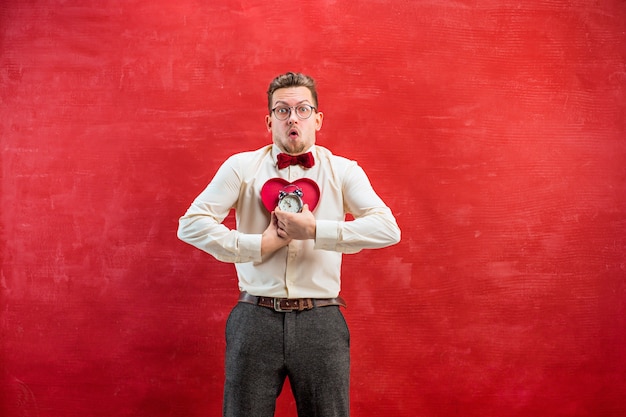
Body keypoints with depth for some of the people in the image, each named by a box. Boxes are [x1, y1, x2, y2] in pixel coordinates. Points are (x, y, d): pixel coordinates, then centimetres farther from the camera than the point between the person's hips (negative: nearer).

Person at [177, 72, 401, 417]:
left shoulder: (343, 171, 5)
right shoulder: (242, 167, 5)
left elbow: (388, 229, -9)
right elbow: (191, 224, -3)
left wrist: (314, 230, -17)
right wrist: (260, 244, -9)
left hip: (320, 322, 0)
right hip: (255, 320, 0)